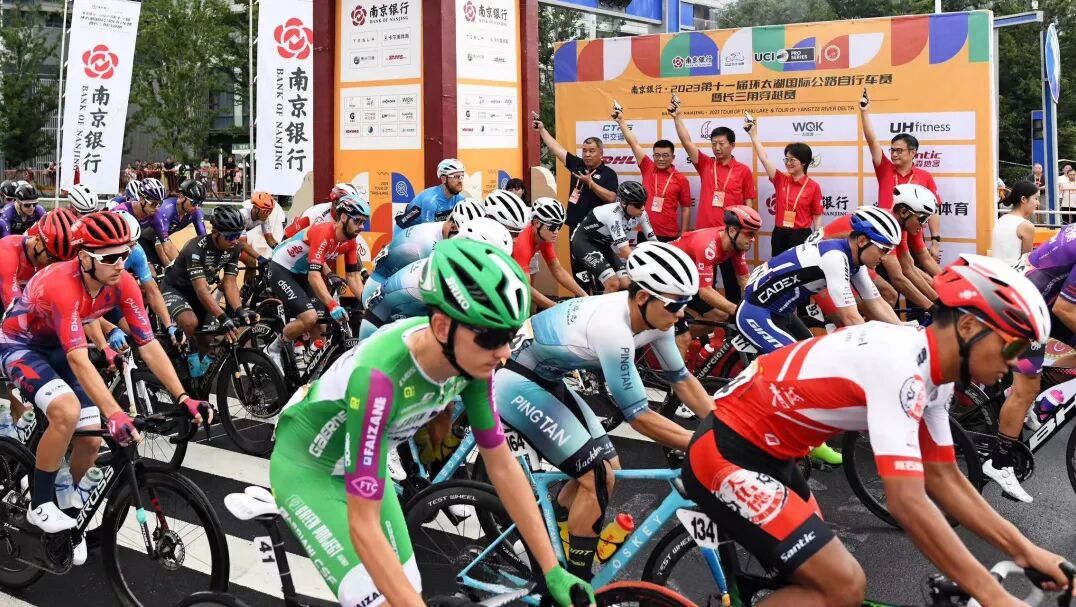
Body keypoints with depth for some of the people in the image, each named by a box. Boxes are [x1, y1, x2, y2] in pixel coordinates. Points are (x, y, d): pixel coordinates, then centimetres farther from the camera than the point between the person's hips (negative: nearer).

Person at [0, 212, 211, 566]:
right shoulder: (62, 285, -38)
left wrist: (183, 399, -28)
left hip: (57, 346, 6)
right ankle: (40, 505, -12)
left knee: (91, 441, -3)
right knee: (67, 412, -32)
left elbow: (148, 346, -19)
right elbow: (79, 361, -44)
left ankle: (70, 509, 24)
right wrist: (115, 414, -54)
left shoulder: (122, 283, -20)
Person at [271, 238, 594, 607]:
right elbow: (363, 526, -36)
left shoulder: (471, 360, -21)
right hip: (307, 469, -6)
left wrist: (553, 570, -10)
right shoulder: (379, 376, -40)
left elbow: (502, 466, -10)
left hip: (367, 467, 6)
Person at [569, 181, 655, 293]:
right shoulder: (613, 214, -33)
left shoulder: (640, 214, -13)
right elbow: (625, 251, -37)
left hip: (603, 244, 7)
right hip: (583, 241, -7)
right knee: (613, 284, -23)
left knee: (627, 285, -8)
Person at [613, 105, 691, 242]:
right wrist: (621, 120, 3)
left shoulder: (681, 179, -1)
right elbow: (633, 142, 4)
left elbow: (686, 208, 2)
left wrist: (682, 236, -1)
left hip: (669, 237, -2)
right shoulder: (647, 168, 4)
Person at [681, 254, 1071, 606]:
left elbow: (943, 478, 12)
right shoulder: (899, 364, -26)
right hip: (725, 456, -10)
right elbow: (907, 502, -29)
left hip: (764, 453, 10)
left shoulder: (931, 371, 4)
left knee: (820, 576, 19)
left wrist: (1023, 549, 7)